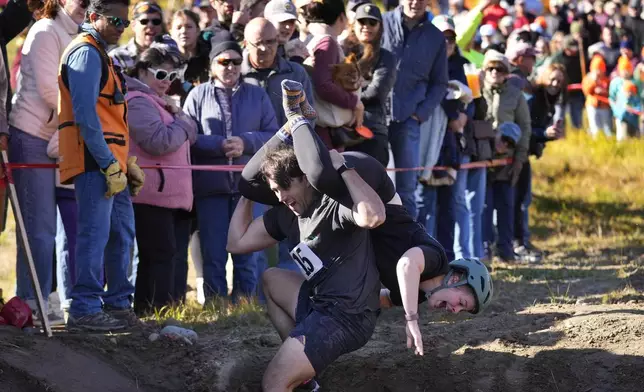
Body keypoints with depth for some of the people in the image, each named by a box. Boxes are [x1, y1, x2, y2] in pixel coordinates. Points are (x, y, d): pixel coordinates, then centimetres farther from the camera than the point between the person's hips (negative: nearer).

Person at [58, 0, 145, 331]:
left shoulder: (100, 53, 22)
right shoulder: (87, 52, -10)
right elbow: (85, 115, -19)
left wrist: (126, 162, 19)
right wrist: (110, 165, -20)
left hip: (110, 161, 11)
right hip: (94, 160, -11)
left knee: (121, 231, 15)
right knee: (95, 232, -12)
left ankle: (117, 304, 22)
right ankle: (84, 310, -11)